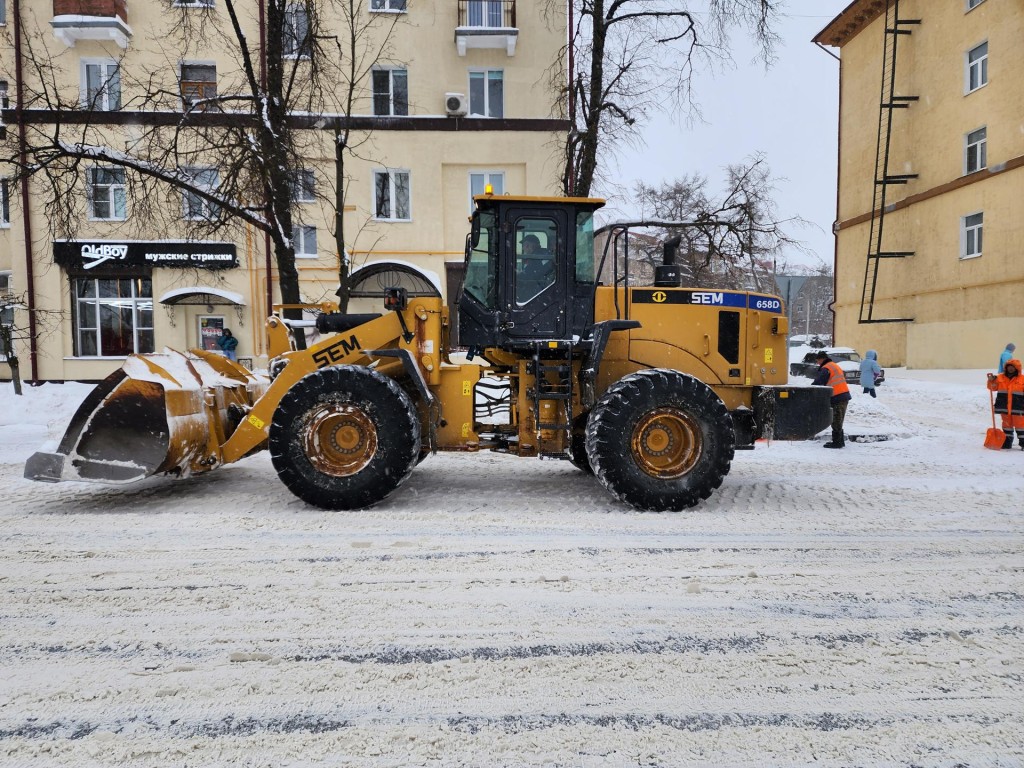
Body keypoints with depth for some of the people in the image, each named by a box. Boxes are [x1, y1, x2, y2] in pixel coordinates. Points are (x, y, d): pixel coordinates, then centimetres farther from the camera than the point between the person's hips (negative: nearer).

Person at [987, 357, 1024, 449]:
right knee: (1007, 425, 13)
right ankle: (1007, 442, 21)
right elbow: (993, 387, 7)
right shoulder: (1000, 377, 5)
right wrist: (991, 381, -10)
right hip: (1004, 408, 3)